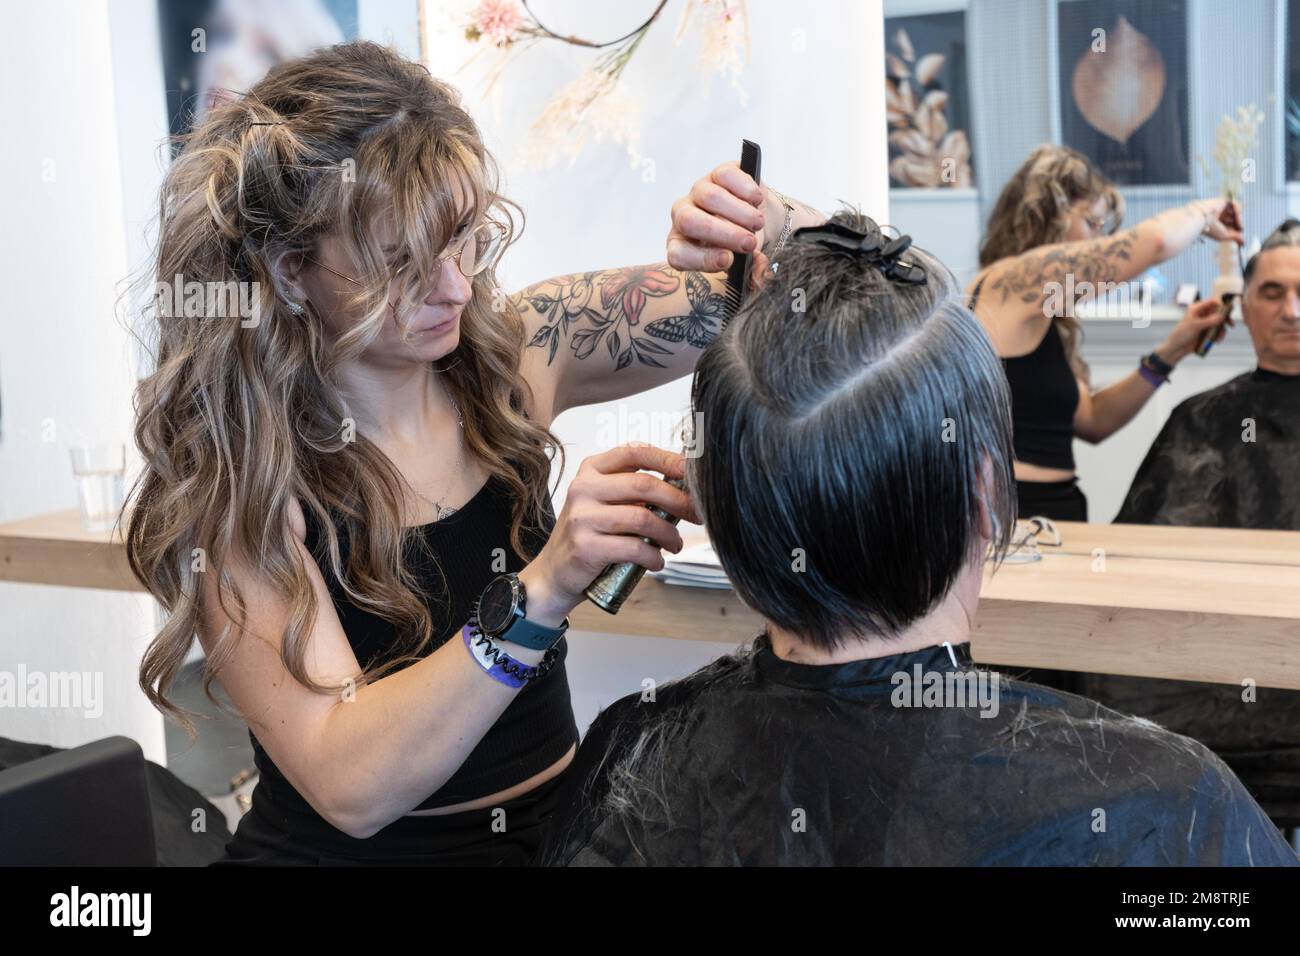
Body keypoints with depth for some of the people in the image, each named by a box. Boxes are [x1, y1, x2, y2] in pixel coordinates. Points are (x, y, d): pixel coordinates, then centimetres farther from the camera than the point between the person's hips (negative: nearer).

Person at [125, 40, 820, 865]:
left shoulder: (517, 351, -5)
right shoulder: (228, 484, -15)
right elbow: (350, 786, -24)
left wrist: (774, 230, -23)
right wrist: (541, 593, -35)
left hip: (556, 826, 3)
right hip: (350, 850, -2)